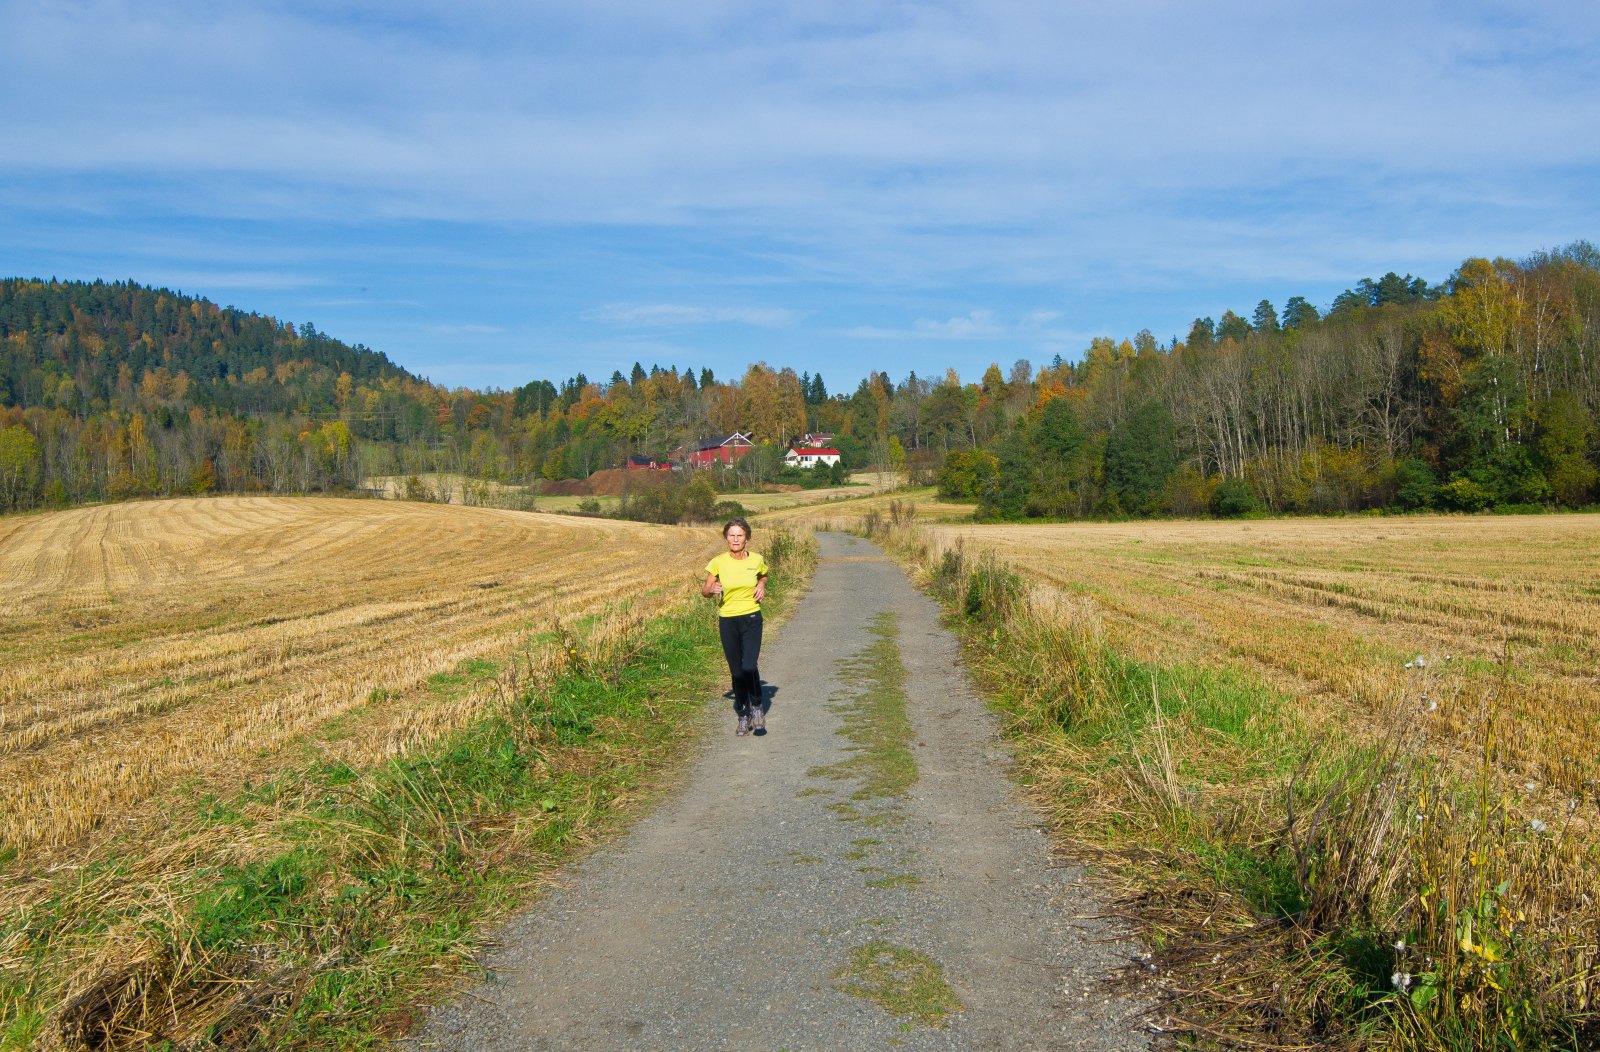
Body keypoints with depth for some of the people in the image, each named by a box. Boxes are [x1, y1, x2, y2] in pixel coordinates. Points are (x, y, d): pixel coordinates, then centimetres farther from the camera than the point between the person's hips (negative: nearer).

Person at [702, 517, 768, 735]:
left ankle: (756, 708, 9)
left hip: (751, 619, -1)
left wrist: (762, 586, 0)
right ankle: (743, 717, 22)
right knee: (736, 671, 7)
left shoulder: (757, 560, -2)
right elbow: (704, 590, 4)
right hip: (728, 621, 1)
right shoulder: (718, 562, -6)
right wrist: (712, 589, -18)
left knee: (749, 667, -16)